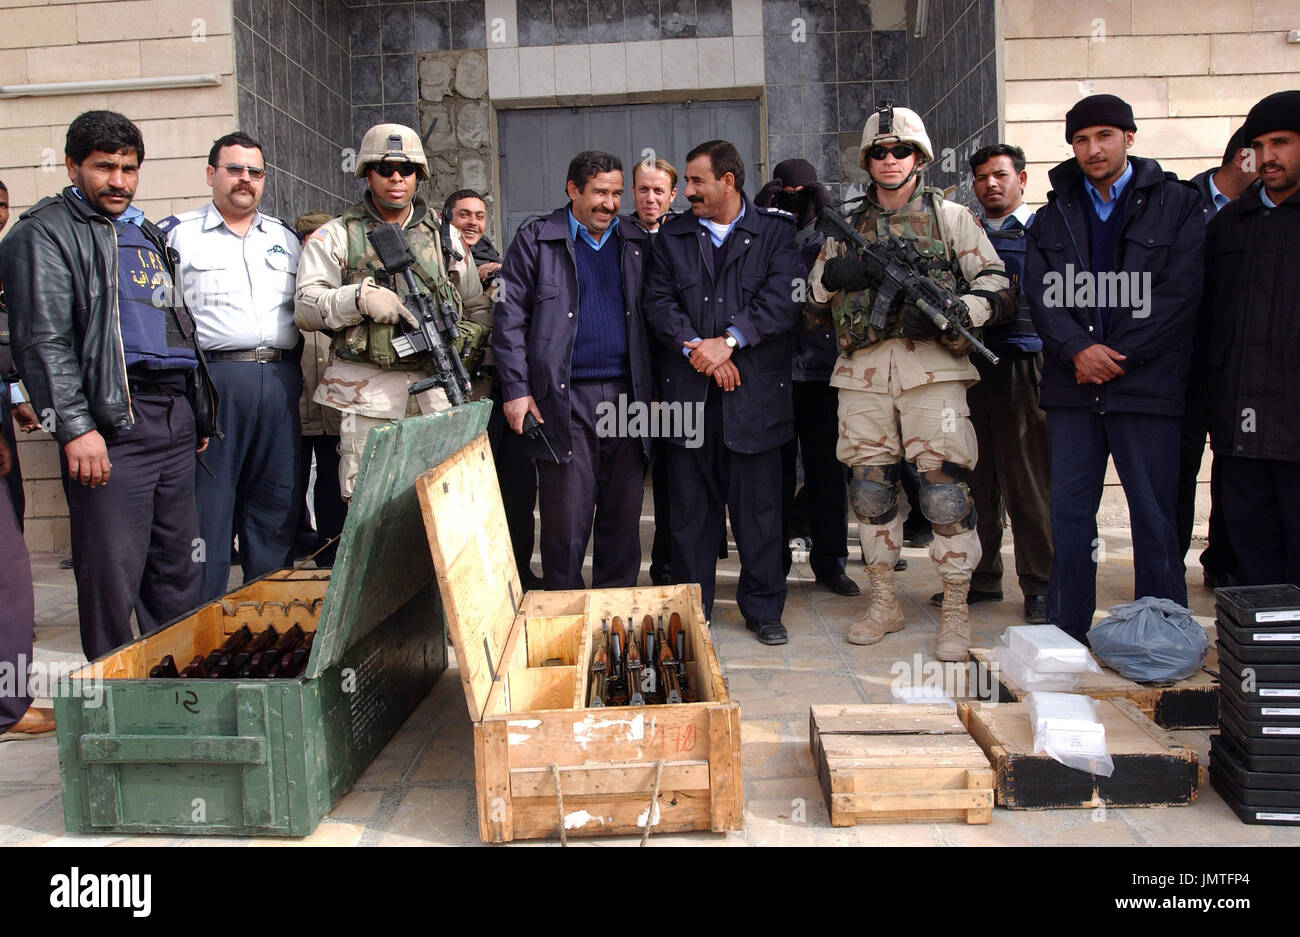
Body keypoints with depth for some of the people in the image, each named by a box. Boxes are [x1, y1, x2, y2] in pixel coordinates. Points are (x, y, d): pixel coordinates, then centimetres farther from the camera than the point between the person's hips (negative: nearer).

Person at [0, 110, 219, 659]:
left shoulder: (147, 234, 24)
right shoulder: (45, 233, 1)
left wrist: (199, 411, 21)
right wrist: (75, 427, -19)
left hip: (177, 420, 7)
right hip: (113, 423, -7)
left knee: (179, 567, 10)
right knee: (113, 572, -4)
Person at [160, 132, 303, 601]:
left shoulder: (285, 237, 19)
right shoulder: (176, 234, 7)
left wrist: (292, 364, 14)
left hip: (279, 382, 4)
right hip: (212, 380, -4)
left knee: (277, 505, 7)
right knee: (207, 504, -2)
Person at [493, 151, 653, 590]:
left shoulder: (636, 242, 15)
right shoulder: (536, 238, 5)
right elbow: (509, 318, 1)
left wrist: (652, 387, 7)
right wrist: (516, 389, -7)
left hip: (625, 397, 4)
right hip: (563, 400, -3)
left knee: (623, 517, 8)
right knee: (566, 518, -2)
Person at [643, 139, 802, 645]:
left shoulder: (774, 231, 6)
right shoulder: (672, 235, 13)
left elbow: (782, 300, -6)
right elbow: (658, 302, 3)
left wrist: (729, 341, -15)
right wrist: (696, 348, -11)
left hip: (755, 390, -2)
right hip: (689, 390, 2)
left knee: (758, 505, 4)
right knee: (690, 506, 7)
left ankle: (763, 608, 19)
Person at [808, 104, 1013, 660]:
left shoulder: (952, 218, 10)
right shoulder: (847, 227, 18)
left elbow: (997, 288, 5)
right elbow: (813, 303, 19)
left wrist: (950, 312, -14)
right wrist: (831, 276, -3)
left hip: (933, 368, -3)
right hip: (863, 372, 3)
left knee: (945, 490, -8)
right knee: (870, 489, 6)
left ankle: (956, 615, 3)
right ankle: (884, 604, 21)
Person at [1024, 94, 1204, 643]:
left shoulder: (1175, 204, 6)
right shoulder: (1053, 216, 14)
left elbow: (1180, 292, -3)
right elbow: (1040, 293, 3)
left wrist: (1116, 356, -11)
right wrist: (1078, 348, -14)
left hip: (1147, 386, -2)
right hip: (1072, 388, 3)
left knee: (1154, 516, 2)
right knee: (1068, 514, 6)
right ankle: (1065, 636, 16)